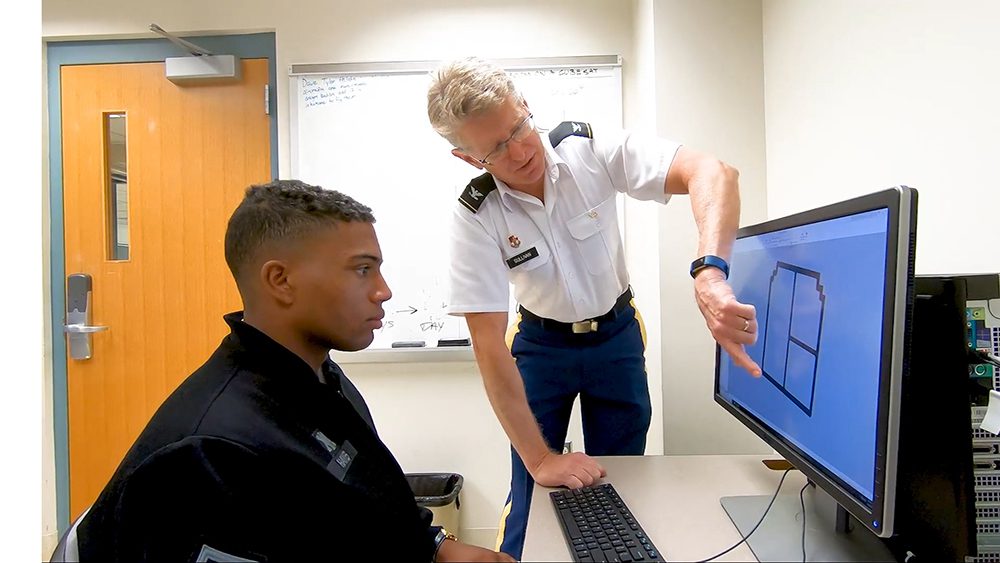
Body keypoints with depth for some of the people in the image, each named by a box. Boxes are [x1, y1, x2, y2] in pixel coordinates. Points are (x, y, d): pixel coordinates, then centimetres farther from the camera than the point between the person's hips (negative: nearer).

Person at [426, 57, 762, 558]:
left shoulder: (592, 149, -21)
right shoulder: (475, 216, -22)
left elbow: (711, 172, -33)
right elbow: (490, 349, -23)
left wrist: (709, 275, -52)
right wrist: (540, 458, -25)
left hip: (617, 336, 2)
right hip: (541, 345, -1)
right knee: (535, 493, 0)